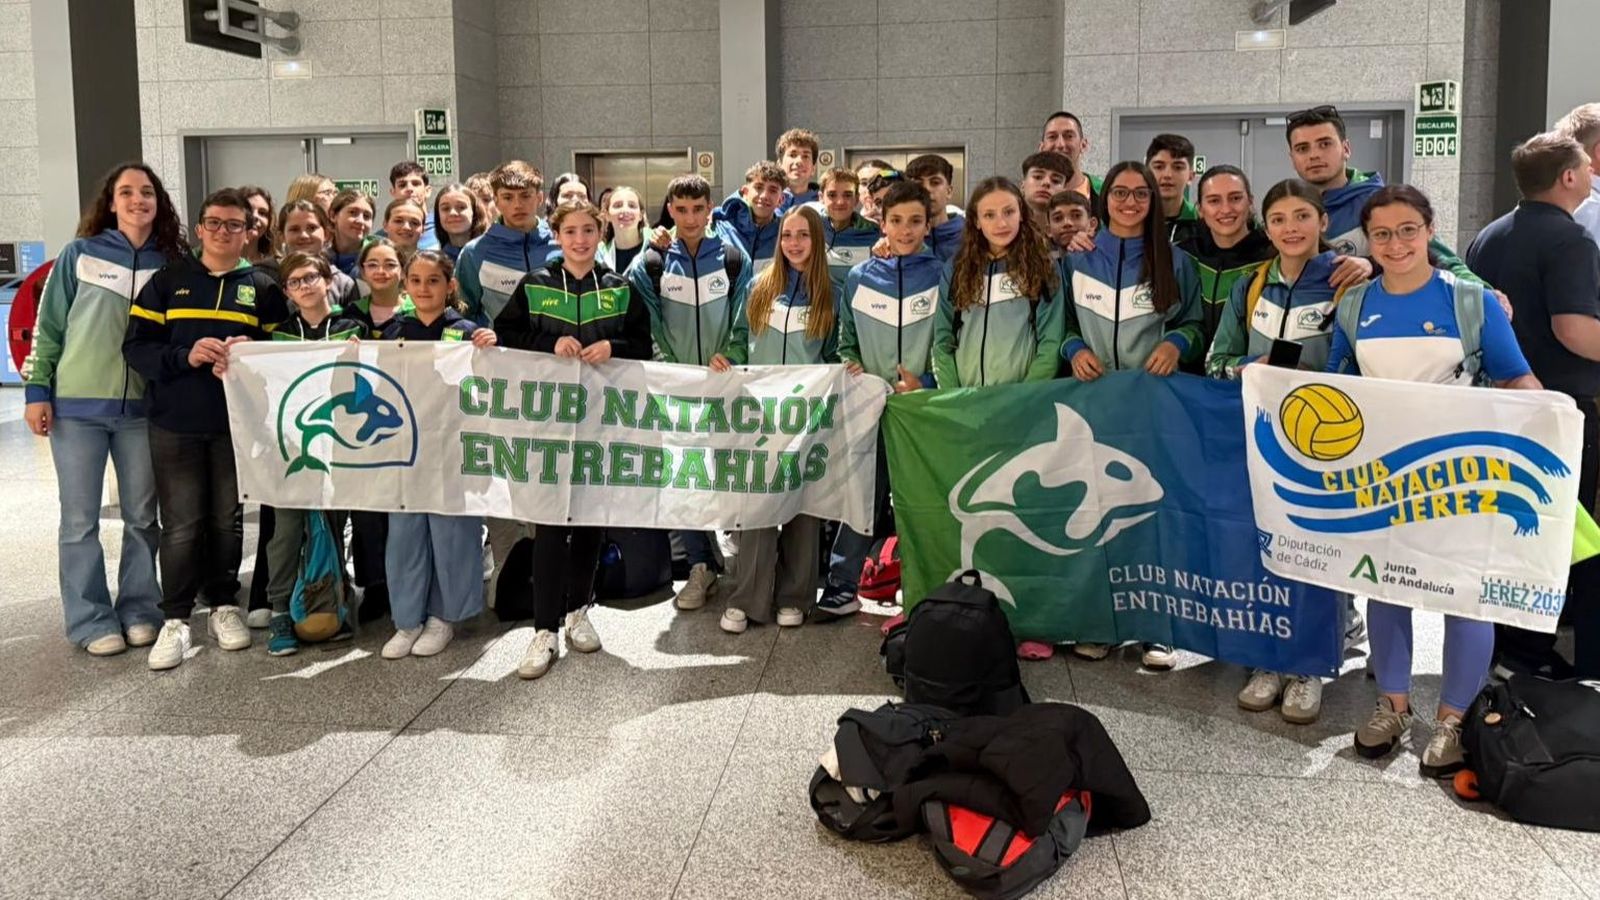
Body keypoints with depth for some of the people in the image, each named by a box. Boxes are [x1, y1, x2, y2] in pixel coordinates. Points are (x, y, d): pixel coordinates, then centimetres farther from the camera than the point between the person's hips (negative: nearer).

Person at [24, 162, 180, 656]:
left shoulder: (170, 265, 4)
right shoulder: (79, 255, 1)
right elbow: (48, 327, 3)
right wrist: (37, 389, -3)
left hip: (142, 408, 2)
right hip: (76, 405, -1)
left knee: (142, 515, 8)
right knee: (80, 520, 3)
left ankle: (139, 610, 20)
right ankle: (91, 620, 12)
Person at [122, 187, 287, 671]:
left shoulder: (263, 287, 6)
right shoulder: (167, 280, 5)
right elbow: (136, 346, 0)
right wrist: (185, 357, -17)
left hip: (238, 423, 1)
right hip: (174, 423, 0)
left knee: (227, 519, 10)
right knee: (181, 524, 1)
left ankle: (224, 605, 23)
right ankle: (175, 619, 10)